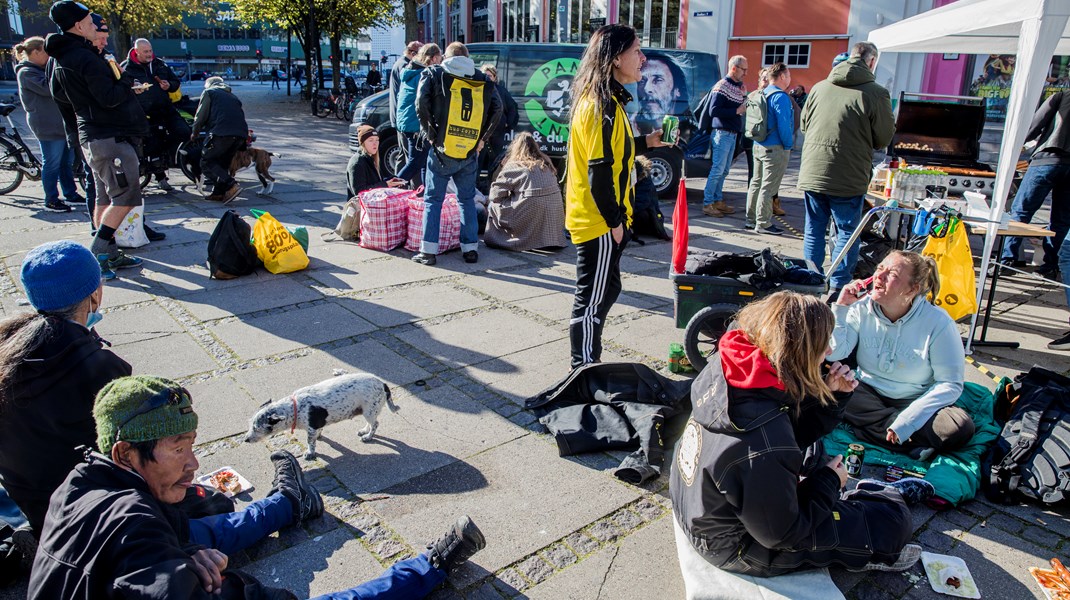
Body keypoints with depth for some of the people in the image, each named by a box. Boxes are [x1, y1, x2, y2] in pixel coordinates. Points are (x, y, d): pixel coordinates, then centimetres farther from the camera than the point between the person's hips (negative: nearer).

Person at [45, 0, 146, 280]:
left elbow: (58, 93, 23)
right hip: (110, 137, -10)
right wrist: (126, 81, -2)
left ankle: (110, 254, 19)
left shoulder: (57, 59, 11)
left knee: (105, 198, 14)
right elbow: (110, 98, -23)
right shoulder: (86, 58, -19)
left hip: (92, 137, 10)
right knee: (126, 197, -6)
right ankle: (95, 255, -5)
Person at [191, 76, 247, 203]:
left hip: (222, 133, -6)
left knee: (206, 163, 1)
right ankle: (219, 193, 11)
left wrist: (194, 134, 23)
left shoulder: (209, 92, 14)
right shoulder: (232, 96, 32)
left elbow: (201, 116, 8)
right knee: (223, 163, 20)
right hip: (241, 134, 6)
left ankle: (231, 185, -18)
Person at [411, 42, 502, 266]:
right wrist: (482, 138, 6)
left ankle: (428, 250, 3)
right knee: (467, 200, 15)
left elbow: (421, 104, -10)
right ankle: (470, 248, 15)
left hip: (442, 151, -2)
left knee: (433, 199, 6)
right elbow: (497, 109, 2)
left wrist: (431, 134, -3)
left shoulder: (434, 74, 4)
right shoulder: (482, 81, 10)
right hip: (470, 153, 2)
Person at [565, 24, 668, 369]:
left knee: (606, 291, 20)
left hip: (600, 220, 10)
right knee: (593, 301, 1)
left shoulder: (599, 99, 11)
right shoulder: (604, 105, -20)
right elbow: (599, 170, -23)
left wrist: (646, 142, 14)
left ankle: (588, 365, 32)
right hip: (600, 223, -10)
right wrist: (615, 221, -18)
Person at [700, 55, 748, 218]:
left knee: (724, 171, 12)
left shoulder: (739, 87, 16)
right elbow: (714, 111, -19)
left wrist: (746, 108, 1)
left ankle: (718, 201, 19)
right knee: (717, 170, -8)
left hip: (733, 134, 8)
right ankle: (707, 204, -4)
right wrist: (737, 111, -18)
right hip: (722, 133, -8)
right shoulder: (722, 86, -10)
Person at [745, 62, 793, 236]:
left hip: (758, 145, 9)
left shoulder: (760, 94, 12)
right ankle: (763, 223, -1)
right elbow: (783, 124, -21)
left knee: (756, 183, 15)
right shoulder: (780, 96, -15)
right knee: (768, 187, -4)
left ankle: (751, 219, 22)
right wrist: (788, 145, -9)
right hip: (776, 149, -9)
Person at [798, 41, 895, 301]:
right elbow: (884, 138, -2)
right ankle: (837, 289, 10)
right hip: (848, 179, -4)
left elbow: (803, 124, 15)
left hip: (812, 173, 4)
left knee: (814, 229, 14)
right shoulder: (876, 94, -9)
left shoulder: (819, 87, 3)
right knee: (847, 232, 9)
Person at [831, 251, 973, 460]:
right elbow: (834, 353, -11)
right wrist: (841, 308, -20)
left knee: (960, 428, -30)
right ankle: (916, 444, -22)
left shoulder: (938, 323, -15)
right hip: (867, 394, 3)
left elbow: (950, 384, -14)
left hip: (913, 402, -2)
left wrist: (907, 420, -24)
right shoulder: (862, 308, -7)